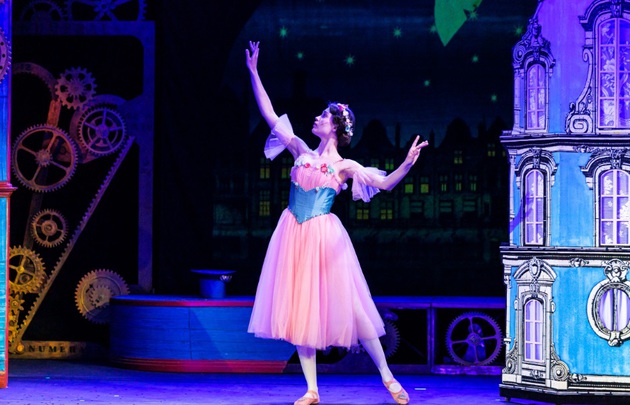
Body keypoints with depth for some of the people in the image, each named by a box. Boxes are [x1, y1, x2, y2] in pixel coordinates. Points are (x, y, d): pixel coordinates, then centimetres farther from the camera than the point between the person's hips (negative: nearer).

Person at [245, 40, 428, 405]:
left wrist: (408, 163, -23)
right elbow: (270, 114, 12)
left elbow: (385, 183, -5)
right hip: (294, 235, 4)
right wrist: (254, 73, 9)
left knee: (346, 305, -5)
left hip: (324, 236, -4)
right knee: (299, 309, 1)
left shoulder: (344, 166, 1)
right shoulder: (302, 151, 10)